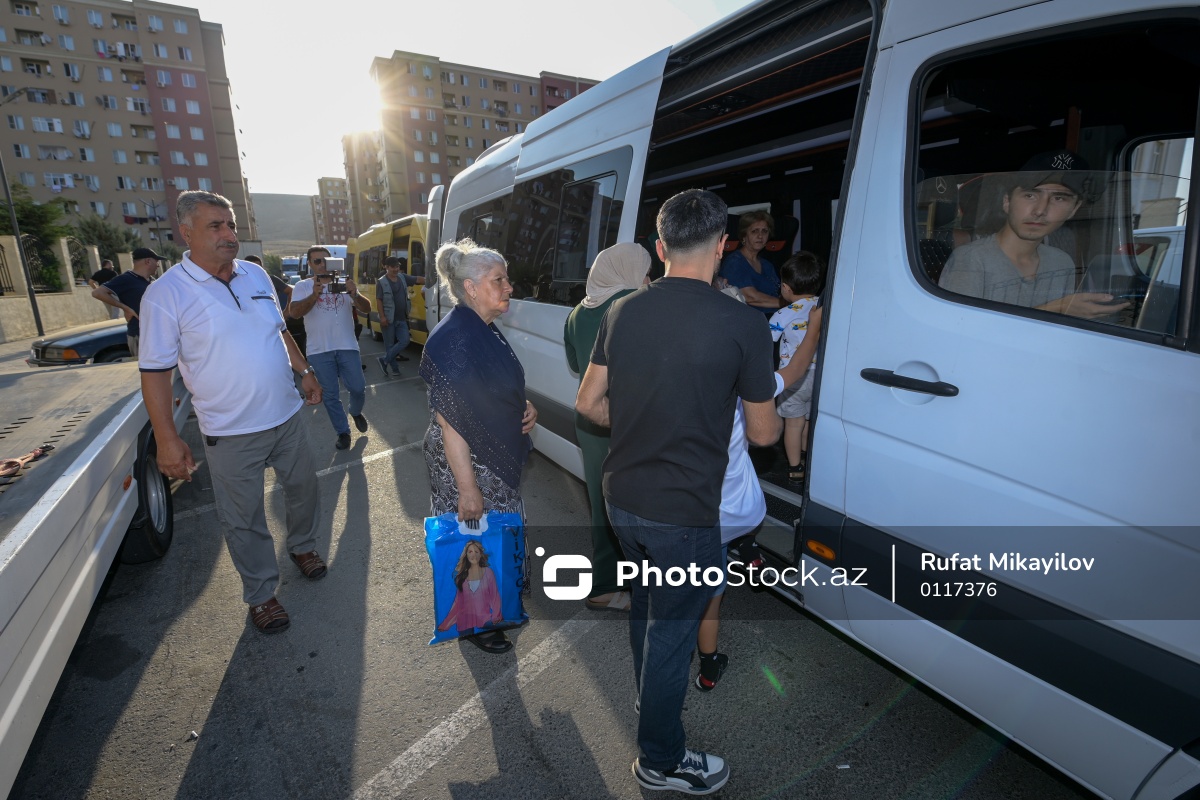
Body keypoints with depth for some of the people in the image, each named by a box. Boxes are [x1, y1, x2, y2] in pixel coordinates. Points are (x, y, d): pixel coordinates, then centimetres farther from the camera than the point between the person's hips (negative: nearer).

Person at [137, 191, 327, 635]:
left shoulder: (256, 275, 4)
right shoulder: (165, 294, -12)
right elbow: (155, 371, -11)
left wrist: (304, 372, 13)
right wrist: (167, 439, -13)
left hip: (286, 416, 5)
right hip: (230, 434, -4)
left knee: (303, 488, 20)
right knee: (244, 519, 9)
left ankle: (303, 545, 47)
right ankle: (260, 594, 28)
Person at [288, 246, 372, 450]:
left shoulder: (343, 284, 5)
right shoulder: (302, 286, 1)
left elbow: (367, 309, -1)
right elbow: (294, 313, -13)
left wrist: (355, 295, -23)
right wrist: (314, 295, -28)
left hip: (347, 347, 1)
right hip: (319, 351, -1)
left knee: (358, 388, 2)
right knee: (330, 395, 5)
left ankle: (356, 412, 35)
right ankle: (343, 432, 20)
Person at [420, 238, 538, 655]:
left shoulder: (487, 331, 5)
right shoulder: (452, 340, -24)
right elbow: (448, 421, -25)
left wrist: (525, 408, -1)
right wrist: (467, 487, -24)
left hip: (498, 455, 9)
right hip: (467, 461, -9)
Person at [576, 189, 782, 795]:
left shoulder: (622, 311, -2)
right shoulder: (742, 323, -16)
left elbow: (589, 403, 4)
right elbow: (762, 433, -7)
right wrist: (777, 418, 16)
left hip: (621, 499, 6)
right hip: (684, 513, -5)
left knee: (645, 607, 28)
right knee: (672, 628, 14)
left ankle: (651, 699, 55)